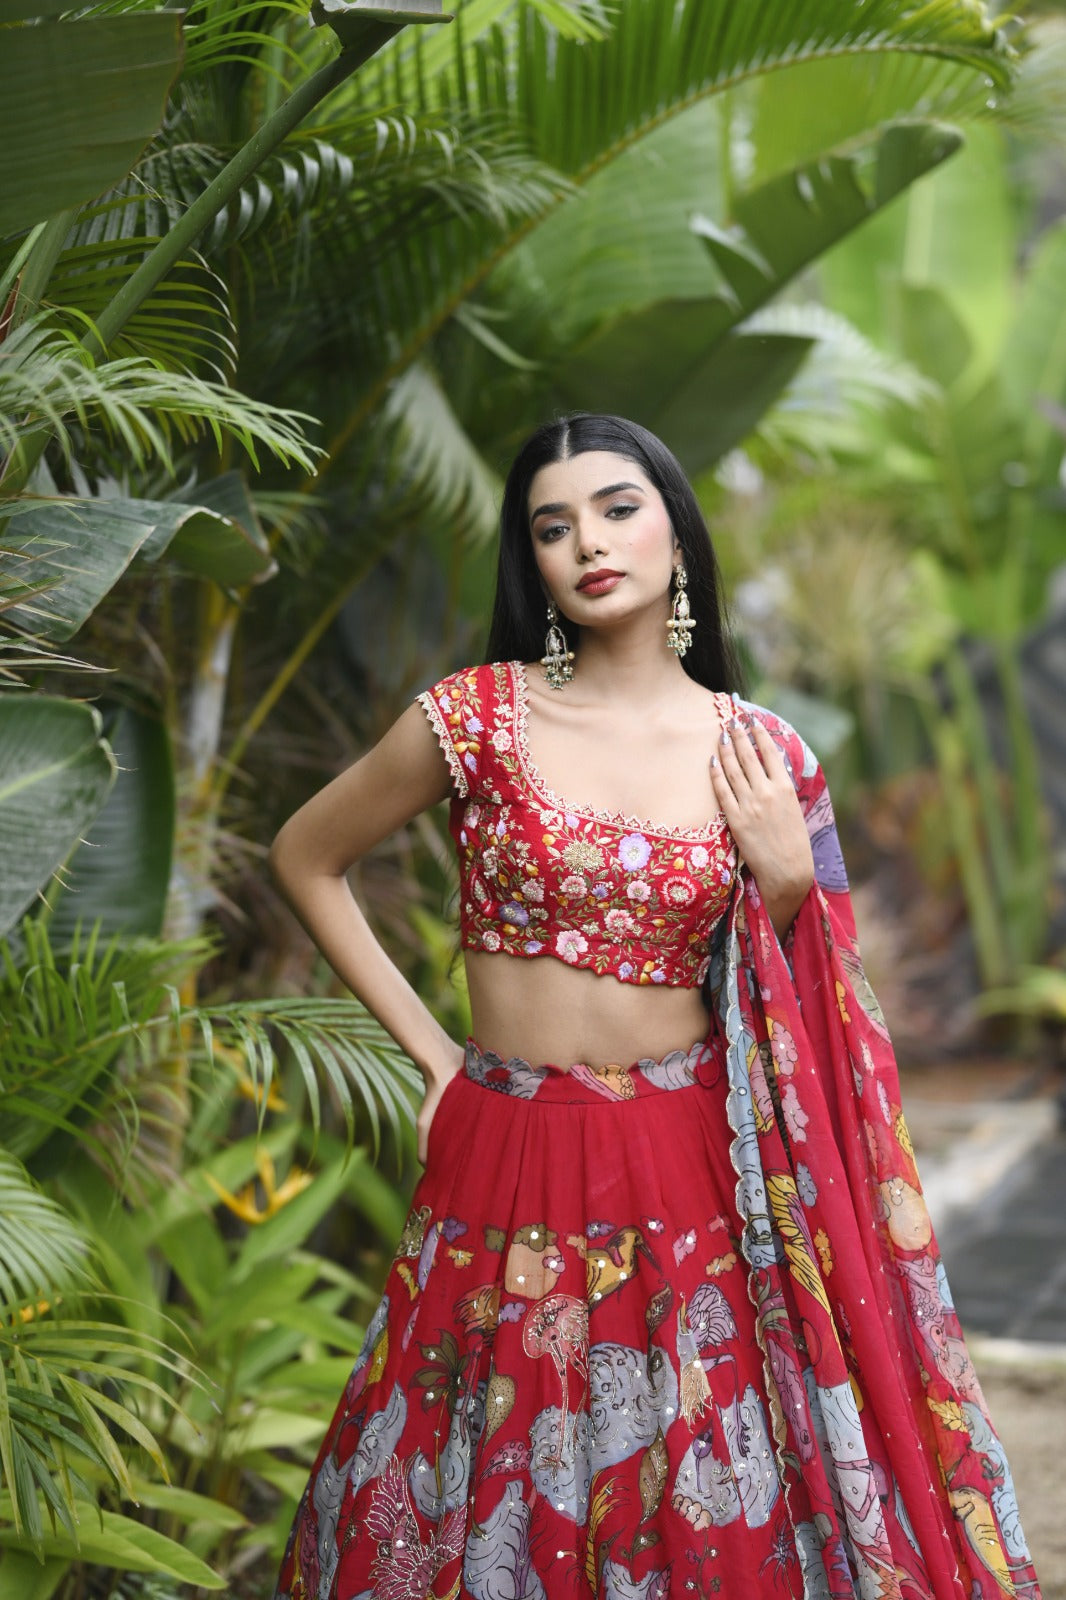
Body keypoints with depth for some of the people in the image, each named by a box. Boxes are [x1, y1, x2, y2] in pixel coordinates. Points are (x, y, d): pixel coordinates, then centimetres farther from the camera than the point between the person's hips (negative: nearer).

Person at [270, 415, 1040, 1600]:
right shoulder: (474, 718, -6)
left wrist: (790, 882, -9)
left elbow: (789, 995, 10)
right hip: (511, 1158, -1)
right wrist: (427, 1047, 2)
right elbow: (303, 859, 6)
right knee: (517, 1504, 11)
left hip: (696, 1164, 1)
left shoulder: (762, 754, 0)